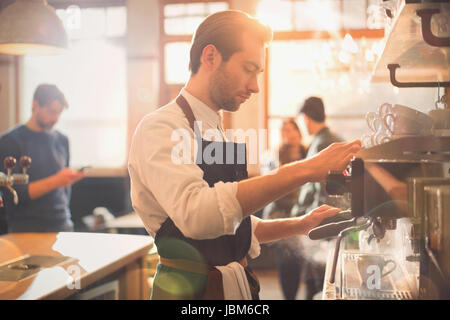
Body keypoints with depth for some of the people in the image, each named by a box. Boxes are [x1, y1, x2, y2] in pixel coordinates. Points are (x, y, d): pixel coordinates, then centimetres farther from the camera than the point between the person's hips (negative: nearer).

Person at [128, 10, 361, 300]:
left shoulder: (219, 136, 11)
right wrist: (303, 170, -34)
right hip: (189, 290, -8)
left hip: (239, 287, 8)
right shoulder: (160, 129, -15)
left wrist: (300, 225, 7)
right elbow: (196, 213, -33)